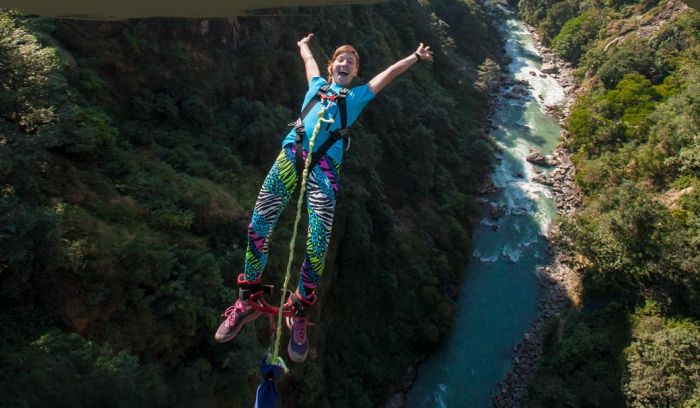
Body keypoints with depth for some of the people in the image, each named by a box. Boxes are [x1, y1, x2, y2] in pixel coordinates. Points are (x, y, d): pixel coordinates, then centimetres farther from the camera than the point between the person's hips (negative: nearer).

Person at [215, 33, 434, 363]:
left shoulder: (358, 96, 26)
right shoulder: (317, 85, 29)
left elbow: (390, 72, 29)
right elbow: (308, 57, 46)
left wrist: (417, 56, 30)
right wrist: (303, 44, 63)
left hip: (324, 167, -1)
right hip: (291, 156, 2)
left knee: (317, 247, -12)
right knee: (257, 227, -7)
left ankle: (299, 313, 7)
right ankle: (247, 301, 10)